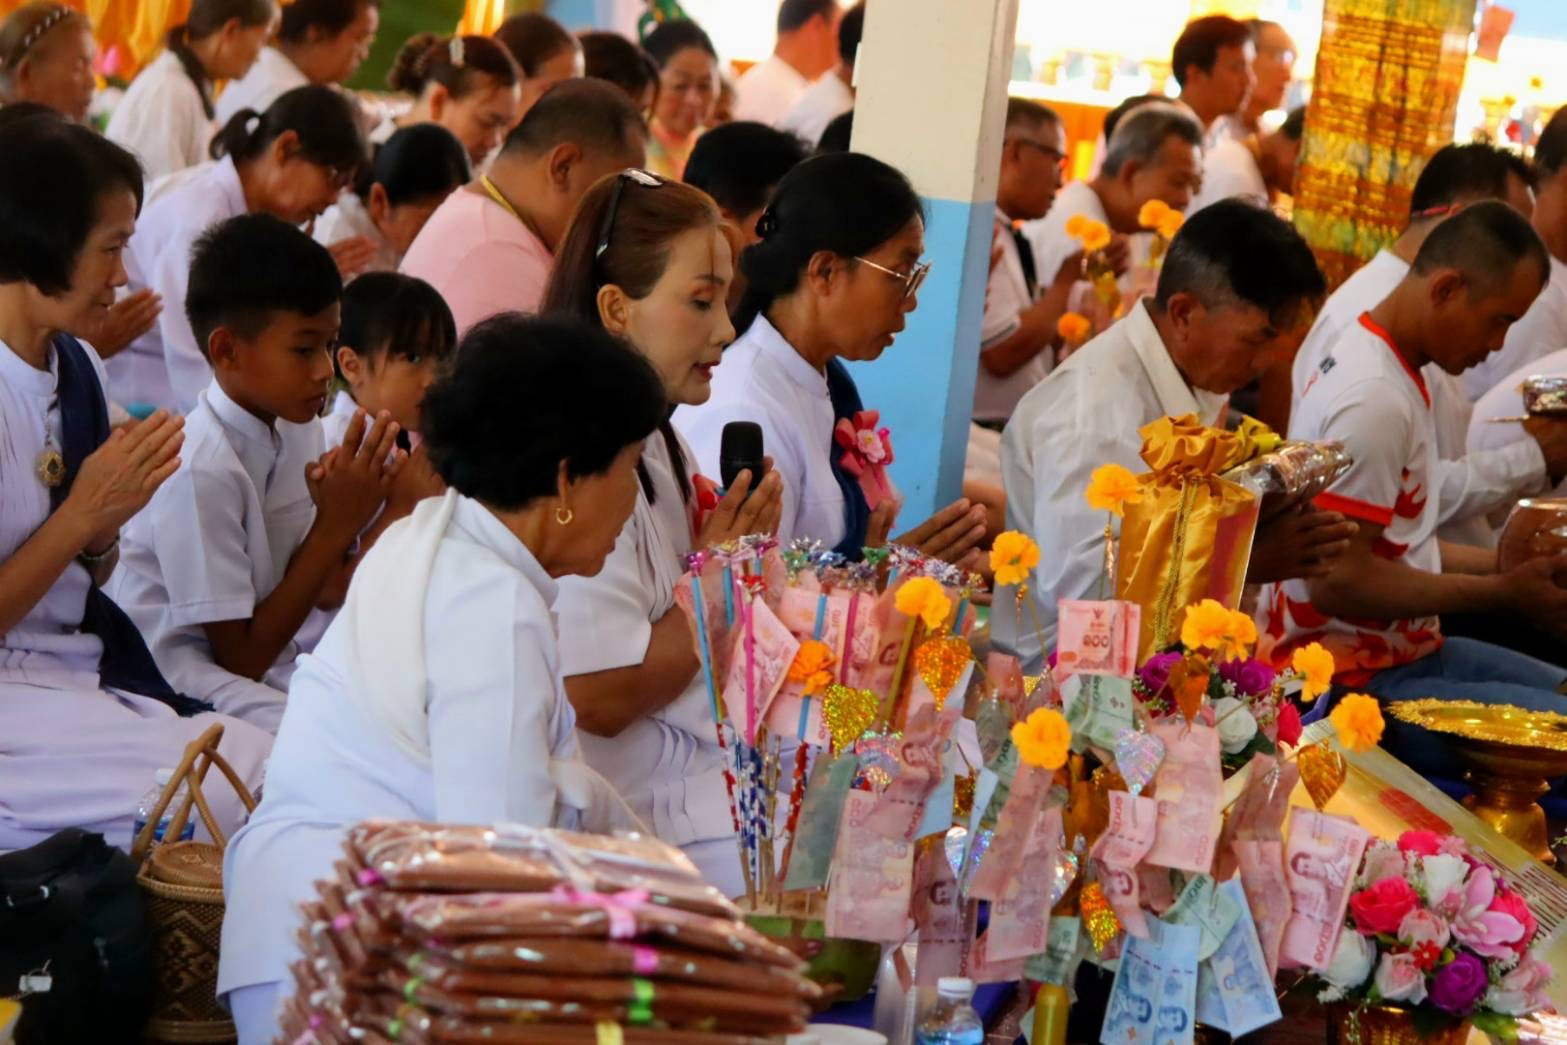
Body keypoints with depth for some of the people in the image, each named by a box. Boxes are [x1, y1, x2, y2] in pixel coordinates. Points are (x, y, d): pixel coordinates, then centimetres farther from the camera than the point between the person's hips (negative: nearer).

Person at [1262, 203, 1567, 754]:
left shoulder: (1373, 359, 10)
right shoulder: (1374, 400, -21)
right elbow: (1338, 580, -23)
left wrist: (1510, 564, 10)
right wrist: (1504, 593, -15)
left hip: (1404, 648, 10)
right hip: (1355, 681, -10)